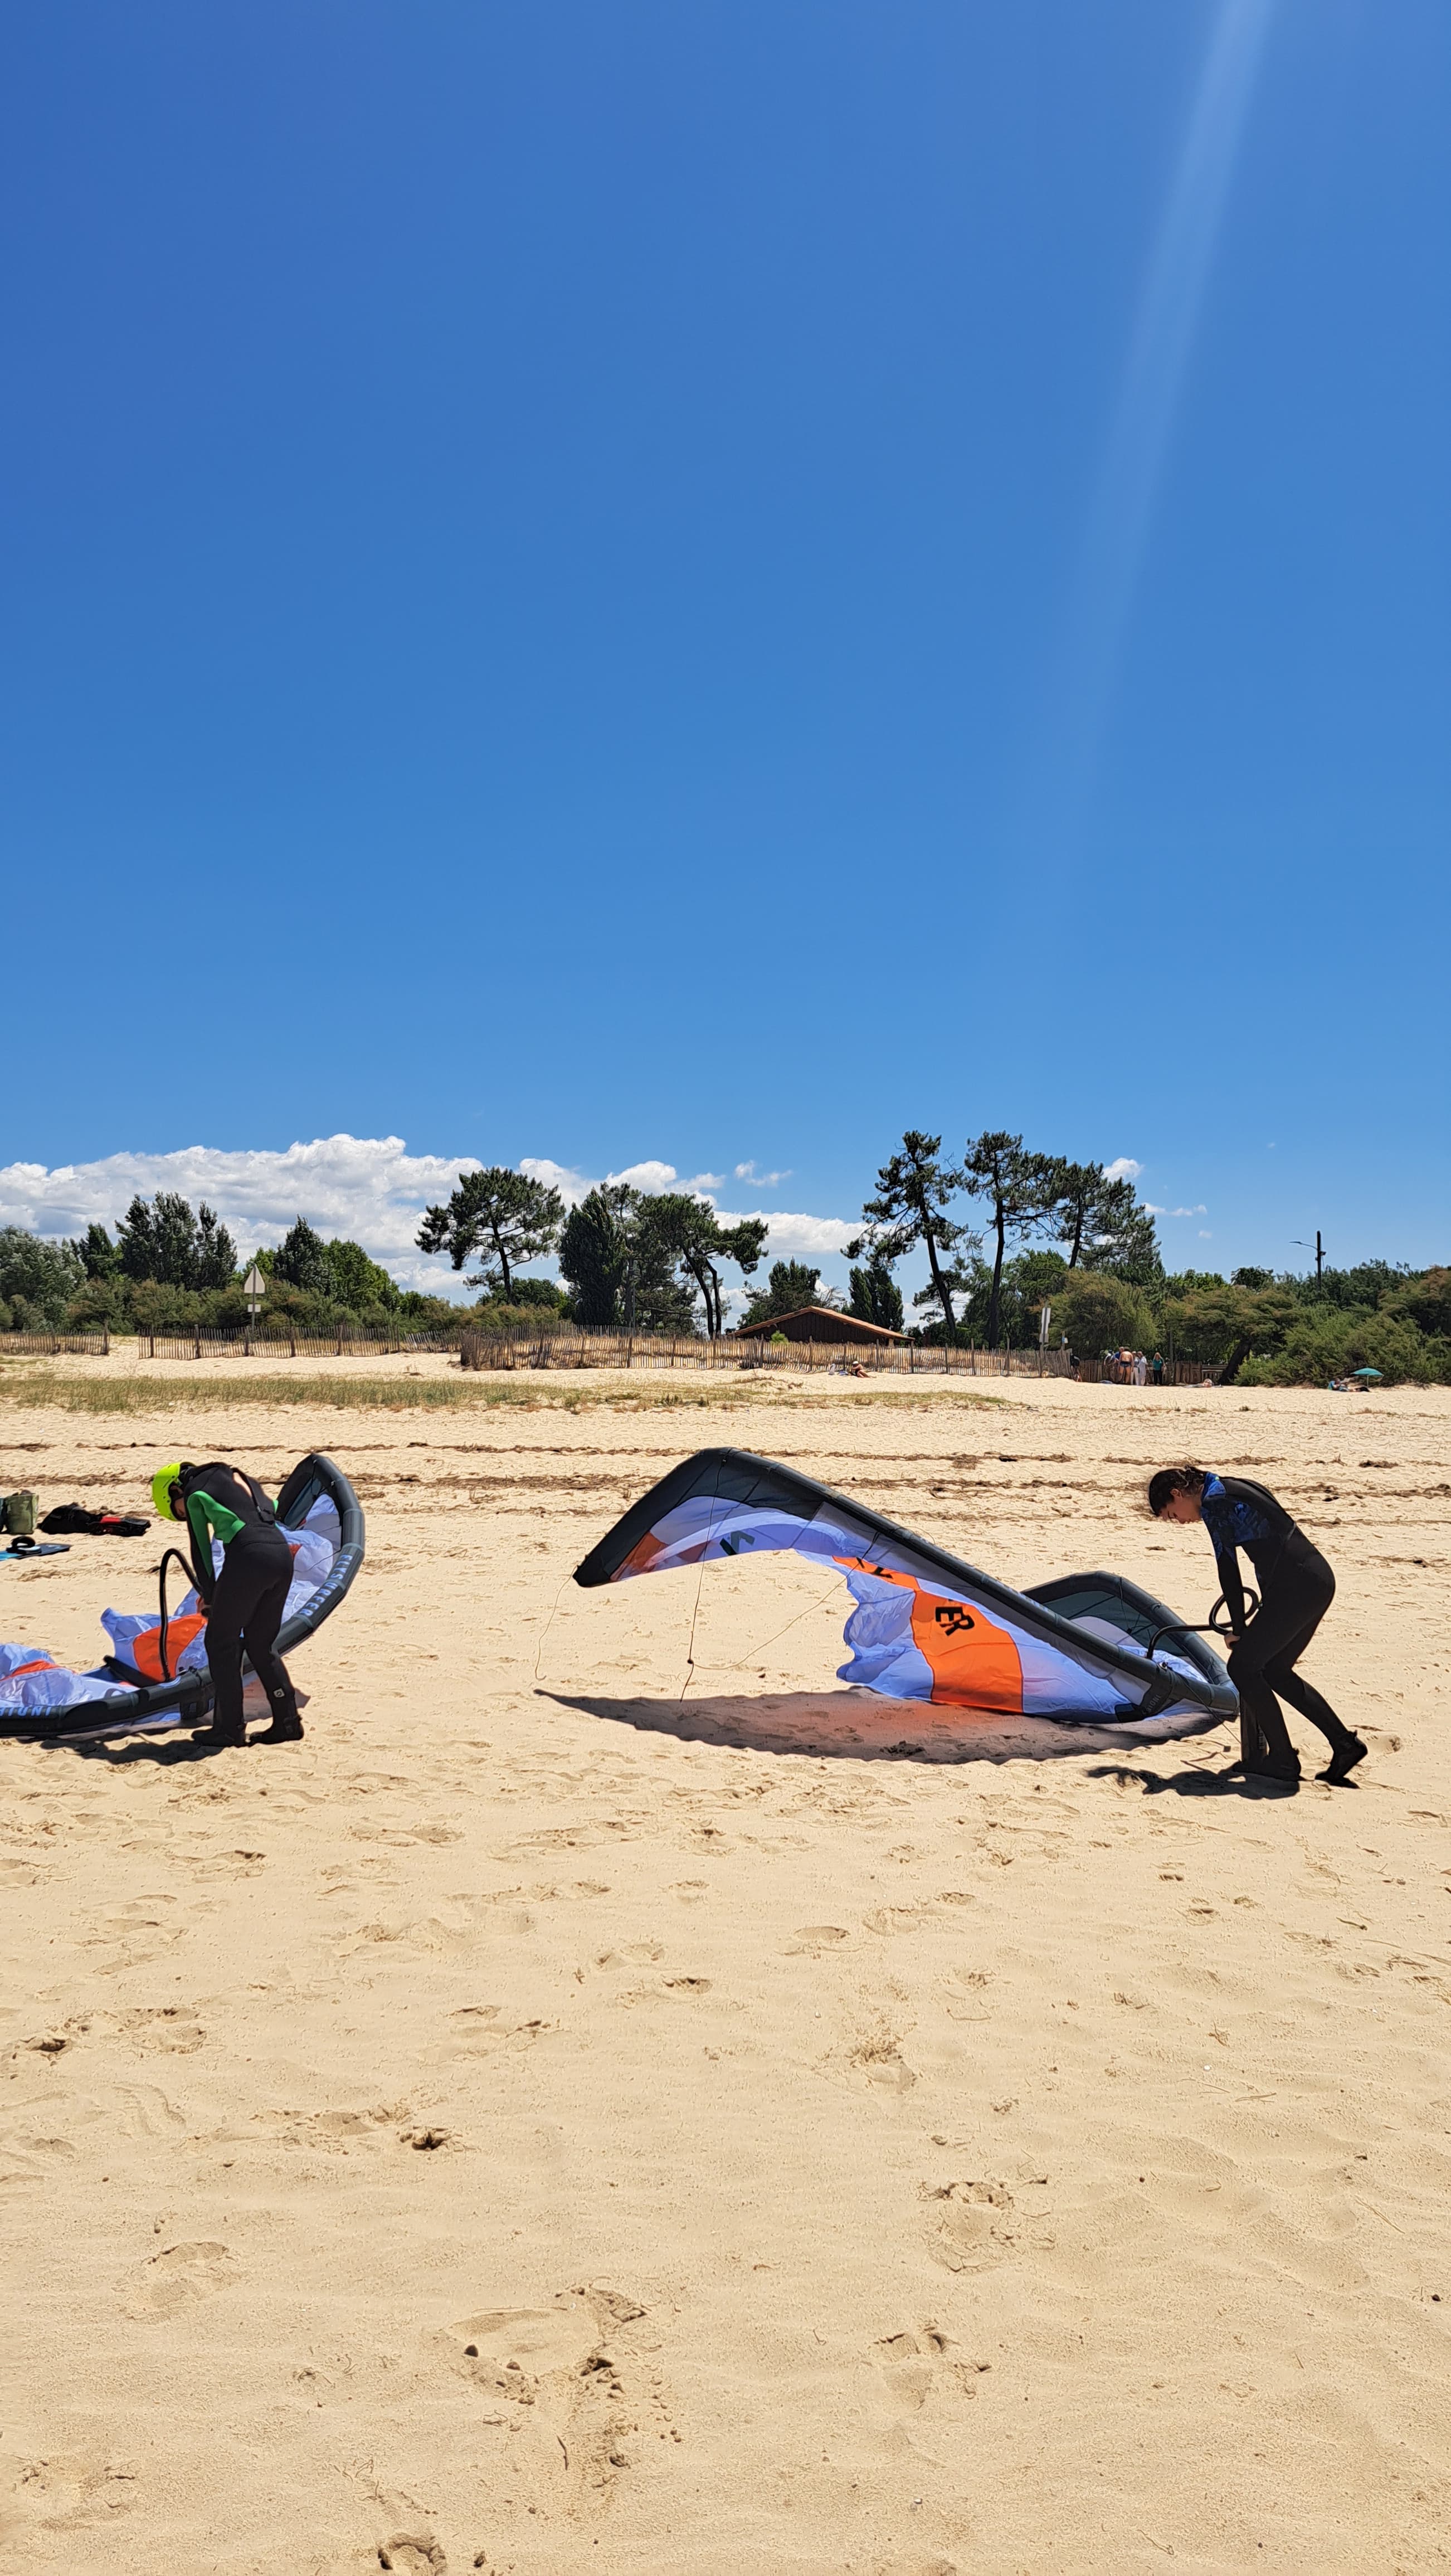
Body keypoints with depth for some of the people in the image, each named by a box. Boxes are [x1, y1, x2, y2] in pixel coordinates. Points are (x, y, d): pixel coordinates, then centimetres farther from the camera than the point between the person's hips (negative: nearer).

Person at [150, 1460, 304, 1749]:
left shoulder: (194, 1492, 10)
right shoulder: (244, 1480, 28)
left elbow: (200, 1552, 9)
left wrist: (209, 1598, 18)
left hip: (248, 1556, -7)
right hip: (282, 1554, 7)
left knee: (221, 1641, 8)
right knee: (261, 1644, 18)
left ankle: (230, 1727, 9)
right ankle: (288, 1722, 15)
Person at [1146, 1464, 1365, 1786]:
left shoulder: (1214, 1502, -7)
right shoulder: (1234, 1487, 20)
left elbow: (1228, 1570, -7)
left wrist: (1239, 1628, 2)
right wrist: (1265, 1616, 23)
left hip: (1297, 1587, -9)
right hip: (1320, 1580, 9)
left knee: (1243, 1667, 1)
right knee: (1275, 1670, 18)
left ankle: (1283, 1760, 6)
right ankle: (1344, 1743, 16)